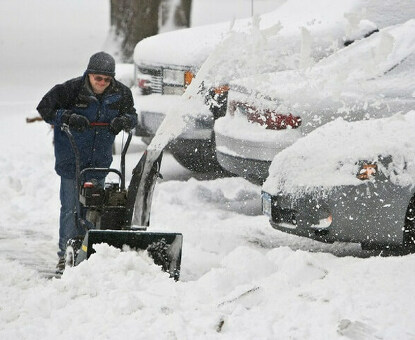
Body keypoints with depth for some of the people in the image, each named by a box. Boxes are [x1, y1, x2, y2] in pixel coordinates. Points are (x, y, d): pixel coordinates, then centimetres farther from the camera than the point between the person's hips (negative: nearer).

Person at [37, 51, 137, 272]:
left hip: (100, 161, 3)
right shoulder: (72, 89, -12)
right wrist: (67, 117, -23)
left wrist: (123, 121, -16)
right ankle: (66, 255, 2)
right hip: (72, 160, -3)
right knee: (71, 208, -5)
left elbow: (132, 116, 8)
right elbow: (45, 107, -8)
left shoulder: (121, 93, -1)